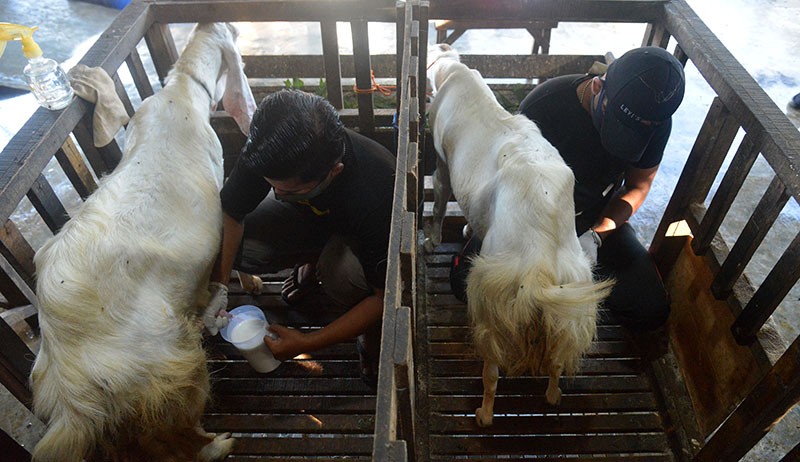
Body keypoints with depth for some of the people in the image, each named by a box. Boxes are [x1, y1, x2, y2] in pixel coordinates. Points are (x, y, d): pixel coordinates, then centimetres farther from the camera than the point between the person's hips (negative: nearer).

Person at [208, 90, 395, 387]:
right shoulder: (267, 153, -31)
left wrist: (305, 344, -32)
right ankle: (314, 261, 9)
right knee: (225, 245, -19)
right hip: (312, 215, 5)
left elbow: (386, 294, -33)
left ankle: (373, 335, -5)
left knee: (343, 274, -40)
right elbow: (230, 212, -15)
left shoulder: (374, 198, -43)